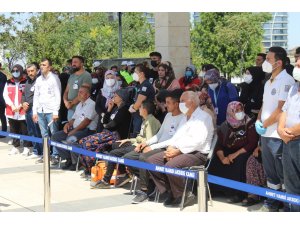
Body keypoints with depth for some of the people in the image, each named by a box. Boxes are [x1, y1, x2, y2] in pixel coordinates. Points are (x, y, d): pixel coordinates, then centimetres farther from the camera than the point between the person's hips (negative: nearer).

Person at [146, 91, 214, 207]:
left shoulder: (203, 117, -7)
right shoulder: (185, 118, 23)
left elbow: (197, 141, -19)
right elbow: (176, 136, 18)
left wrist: (178, 151, -20)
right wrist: (170, 147, -3)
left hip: (197, 153, -9)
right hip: (178, 151, 9)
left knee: (170, 166, -34)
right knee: (151, 161, -4)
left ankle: (183, 196, -12)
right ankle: (168, 192, -1)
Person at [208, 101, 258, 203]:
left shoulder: (249, 123, -8)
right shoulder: (224, 126, 6)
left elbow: (252, 144, -15)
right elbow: (219, 145, 4)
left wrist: (236, 154, -22)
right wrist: (222, 157, -18)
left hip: (244, 153, -5)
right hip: (229, 152, 5)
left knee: (238, 162, -34)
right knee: (215, 163, -18)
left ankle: (238, 193, -25)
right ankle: (218, 190, -3)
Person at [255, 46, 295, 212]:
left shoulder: (286, 81, -13)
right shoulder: (268, 82, 15)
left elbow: (281, 108, -19)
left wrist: (264, 125, -11)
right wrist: (258, 121, 2)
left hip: (278, 136, -9)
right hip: (266, 134, 9)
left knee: (283, 174, -2)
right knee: (270, 172, 16)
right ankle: (271, 203, 26)